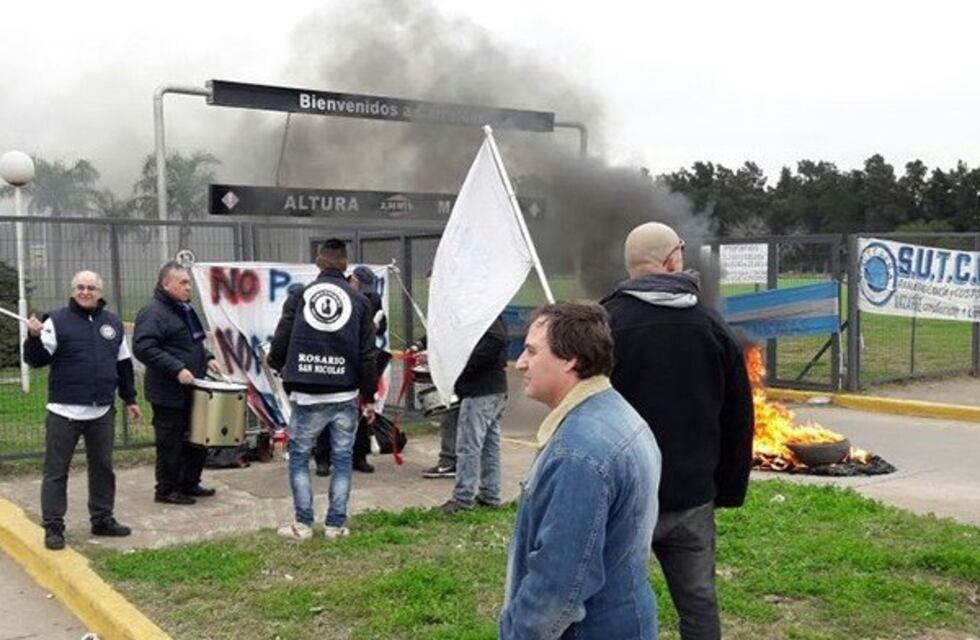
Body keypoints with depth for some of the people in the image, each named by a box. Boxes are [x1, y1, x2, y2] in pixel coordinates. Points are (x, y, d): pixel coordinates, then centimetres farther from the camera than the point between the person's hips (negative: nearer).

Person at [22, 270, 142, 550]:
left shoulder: (113, 323, 9)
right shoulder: (57, 320, -5)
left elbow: (124, 364, 17)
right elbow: (36, 359, -10)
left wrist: (130, 398, 17)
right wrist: (34, 337, -29)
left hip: (102, 412, 4)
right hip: (64, 411, -4)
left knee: (102, 468, 13)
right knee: (56, 471, 1)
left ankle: (102, 519, 24)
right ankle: (53, 527, 9)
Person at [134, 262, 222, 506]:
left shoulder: (185, 309, 16)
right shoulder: (153, 312, -14)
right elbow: (143, 348, -24)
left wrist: (207, 358, 9)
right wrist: (177, 369, -27)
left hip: (190, 390, 9)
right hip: (168, 392, -9)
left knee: (198, 438, 14)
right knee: (170, 442, 0)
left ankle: (189, 484, 27)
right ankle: (166, 490, 12)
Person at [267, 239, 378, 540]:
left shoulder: (299, 296, -1)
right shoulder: (358, 301, 1)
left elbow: (281, 342, 0)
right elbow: (368, 354, 1)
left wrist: (276, 363, 23)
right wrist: (369, 397, 8)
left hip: (306, 395, -1)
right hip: (345, 396, 1)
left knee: (299, 456, 11)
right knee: (342, 459, 10)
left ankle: (303, 524, 11)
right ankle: (336, 524, 12)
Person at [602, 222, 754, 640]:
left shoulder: (606, 322, -8)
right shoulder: (711, 325, 3)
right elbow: (739, 417, 8)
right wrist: (730, 490, 15)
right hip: (693, 496, 3)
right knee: (699, 602, 13)